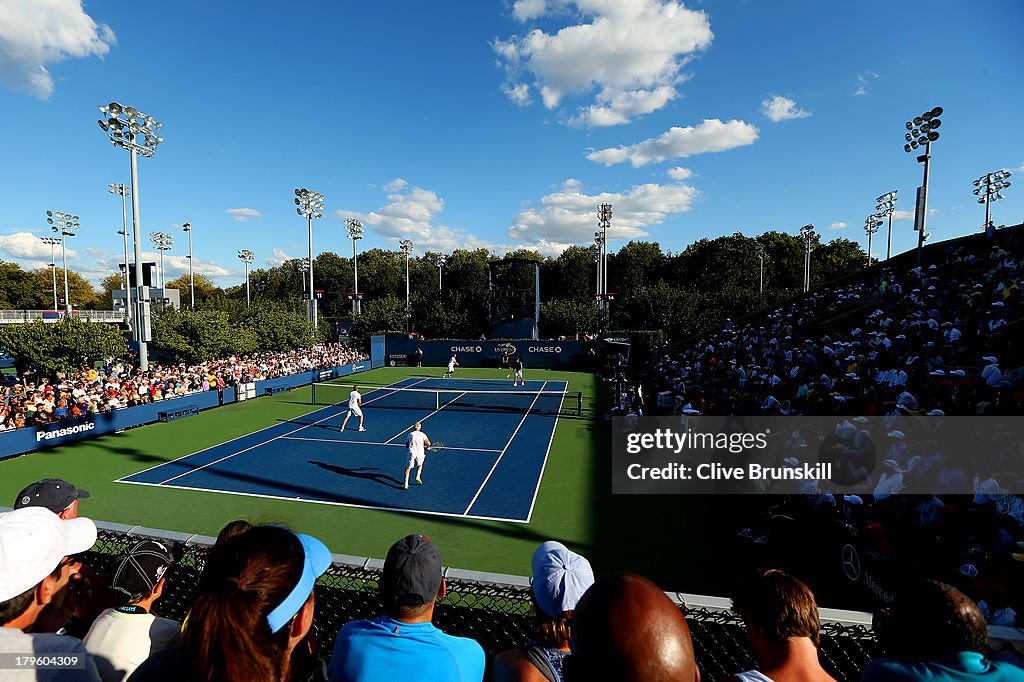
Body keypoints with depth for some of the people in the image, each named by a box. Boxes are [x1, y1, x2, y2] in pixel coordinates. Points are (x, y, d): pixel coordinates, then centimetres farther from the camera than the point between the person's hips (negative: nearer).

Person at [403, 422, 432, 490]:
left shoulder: (410, 434, 15)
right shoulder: (422, 434, 10)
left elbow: (407, 445, 18)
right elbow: (428, 443, -3)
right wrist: (428, 447, 17)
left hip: (411, 452, 0)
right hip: (420, 452, 0)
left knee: (408, 468, 6)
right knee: (419, 465, 27)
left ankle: (406, 484, -4)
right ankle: (418, 477, 8)